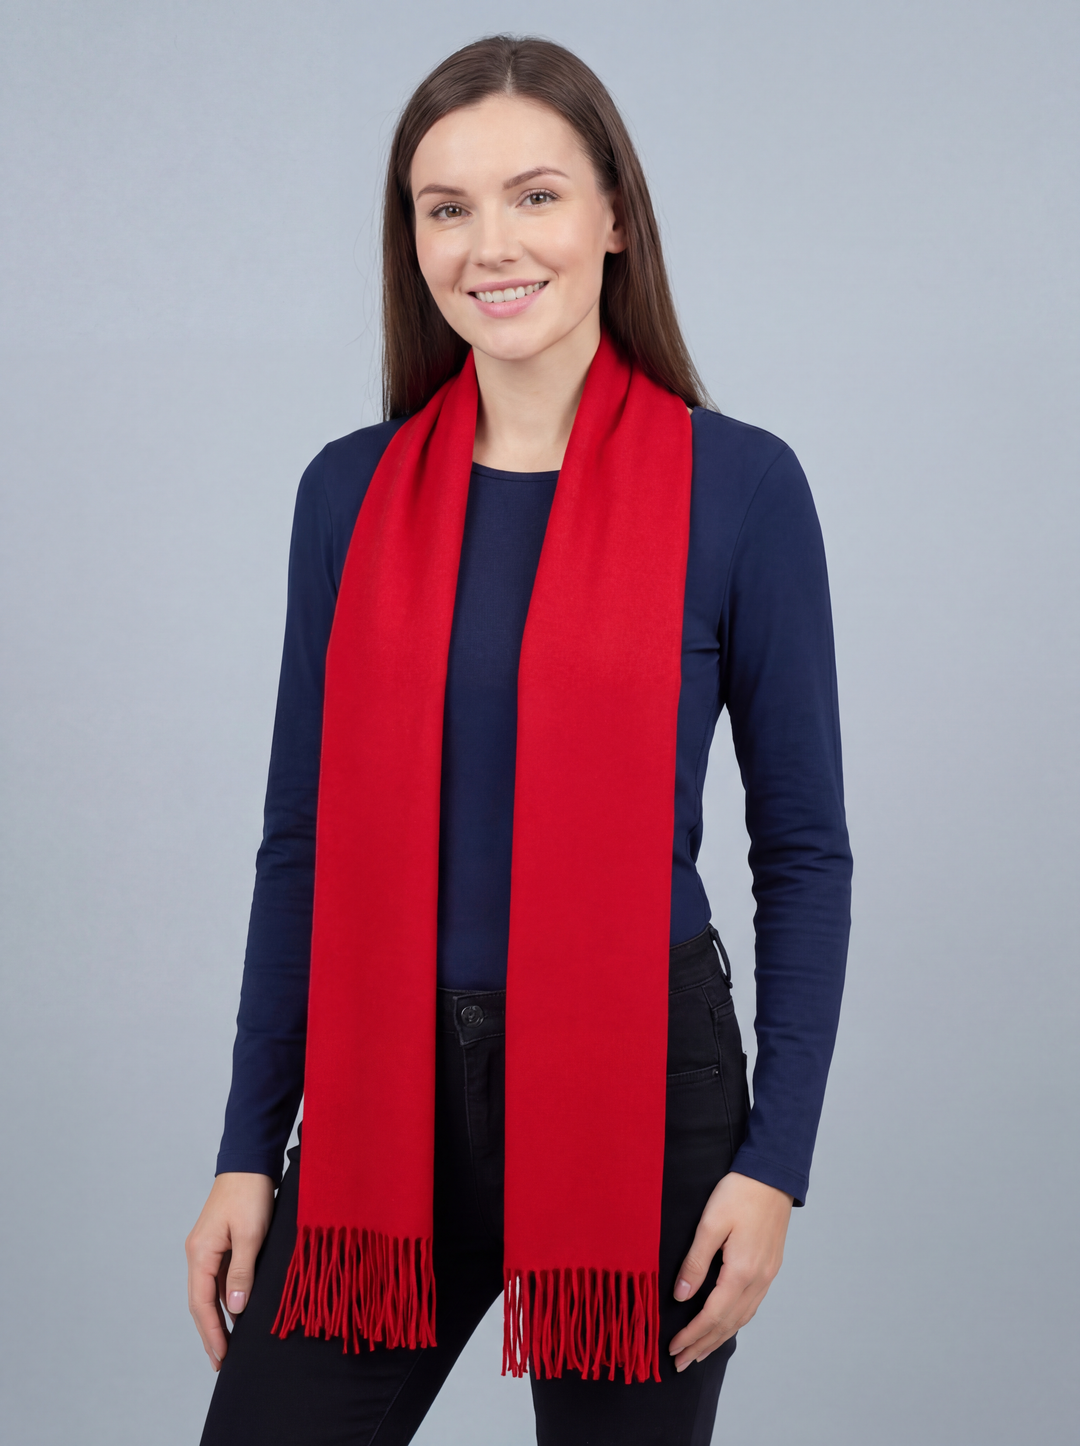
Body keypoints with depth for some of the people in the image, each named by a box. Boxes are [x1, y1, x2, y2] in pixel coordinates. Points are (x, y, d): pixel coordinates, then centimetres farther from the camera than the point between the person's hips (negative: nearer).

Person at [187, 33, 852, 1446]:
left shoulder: (738, 482, -5)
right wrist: (248, 1149, 5)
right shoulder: (352, 488, 3)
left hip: (636, 1090, -2)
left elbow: (803, 851, -3)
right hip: (385, 1095, 3)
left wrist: (775, 1161, -9)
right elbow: (302, 841, 7)